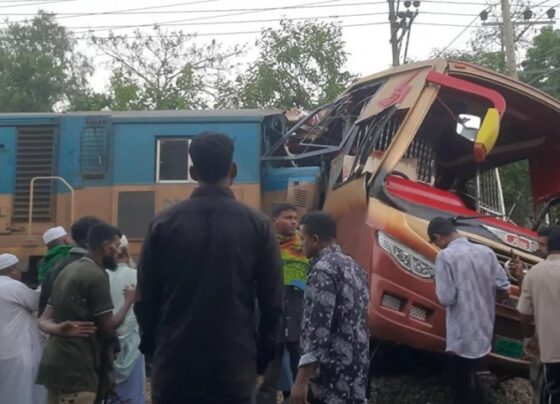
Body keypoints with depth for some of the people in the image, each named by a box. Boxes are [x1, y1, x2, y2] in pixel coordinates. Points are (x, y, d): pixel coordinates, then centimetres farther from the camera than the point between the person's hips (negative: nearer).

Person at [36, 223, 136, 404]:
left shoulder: (68, 270, 15)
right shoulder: (97, 276, -12)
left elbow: (44, 320, 14)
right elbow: (108, 327, -11)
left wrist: (60, 328, -3)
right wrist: (129, 301, 2)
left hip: (55, 362, 9)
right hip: (75, 368, -9)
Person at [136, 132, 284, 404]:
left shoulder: (163, 224, 0)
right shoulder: (258, 226, -2)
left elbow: (145, 299, 3)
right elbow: (272, 303, -1)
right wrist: (261, 361, 10)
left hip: (174, 366, 1)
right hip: (235, 368, 0)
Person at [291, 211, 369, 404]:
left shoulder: (323, 270, -15)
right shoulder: (353, 267, 13)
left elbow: (318, 328, -22)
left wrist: (302, 379, -21)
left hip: (333, 373, -9)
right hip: (356, 368, 9)